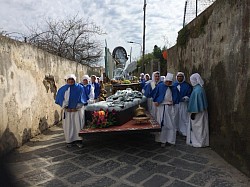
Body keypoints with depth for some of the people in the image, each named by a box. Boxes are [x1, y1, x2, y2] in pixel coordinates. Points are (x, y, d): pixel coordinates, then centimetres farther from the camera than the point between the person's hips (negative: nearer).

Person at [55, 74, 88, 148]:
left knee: (78, 125, -3)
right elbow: (61, 99, 5)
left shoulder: (79, 88, 1)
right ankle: (69, 140, 14)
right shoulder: (63, 89, 7)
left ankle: (78, 140, 5)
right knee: (68, 125, 4)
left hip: (77, 110, -1)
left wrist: (76, 108, -8)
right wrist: (65, 107, -6)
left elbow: (81, 99, -1)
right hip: (67, 110, 2)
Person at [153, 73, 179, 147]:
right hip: (162, 106, -2)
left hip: (170, 107, 2)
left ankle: (170, 140, 16)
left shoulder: (173, 88, 8)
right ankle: (163, 140, 9)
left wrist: (173, 102, -2)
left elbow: (176, 97, 13)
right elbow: (155, 94, 7)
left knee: (171, 124, 4)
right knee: (163, 124, 0)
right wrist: (155, 101, -4)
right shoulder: (160, 86, 3)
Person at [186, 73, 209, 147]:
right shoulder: (199, 88, 8)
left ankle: (198, 142, 15)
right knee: (199, 127, 16)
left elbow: (196, 102, -23)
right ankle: (197, 141, 27)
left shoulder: (197, 90, -22)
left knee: (197, 127, 3)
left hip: (198, 112, -10)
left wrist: (193, 113, -19)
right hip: (200, 111, 10)